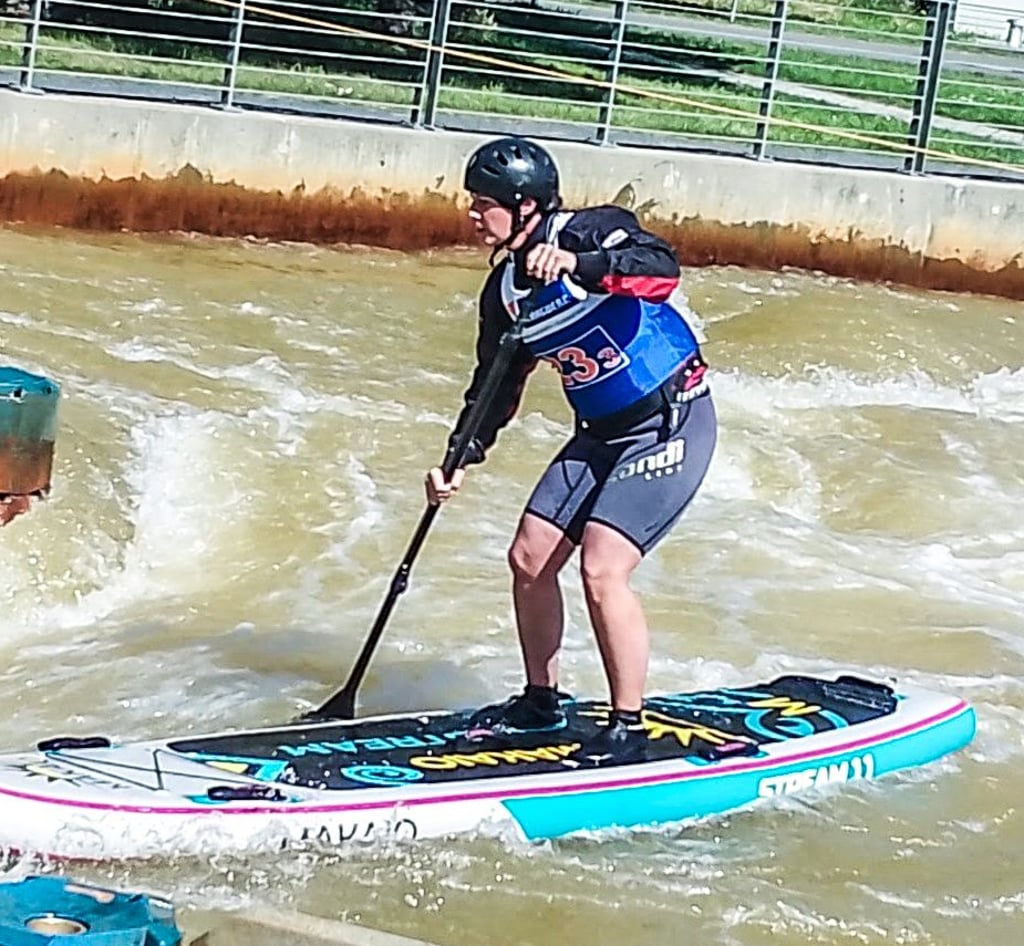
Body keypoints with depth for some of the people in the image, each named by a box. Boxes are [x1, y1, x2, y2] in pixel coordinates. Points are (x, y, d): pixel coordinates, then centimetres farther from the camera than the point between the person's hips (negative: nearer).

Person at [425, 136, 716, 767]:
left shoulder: (591, 232, -16)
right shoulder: (504, 289, 6)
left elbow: (663, 270, -36)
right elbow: (496, 385, 14)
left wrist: (576, 264, -47)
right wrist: (461, 459, 3)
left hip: (671, 426, -8)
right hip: (603, 432, 9)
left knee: (602, 569, -17)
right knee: (530, 559, 8)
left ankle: (630, 733, -6)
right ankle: (543, 702, 27)